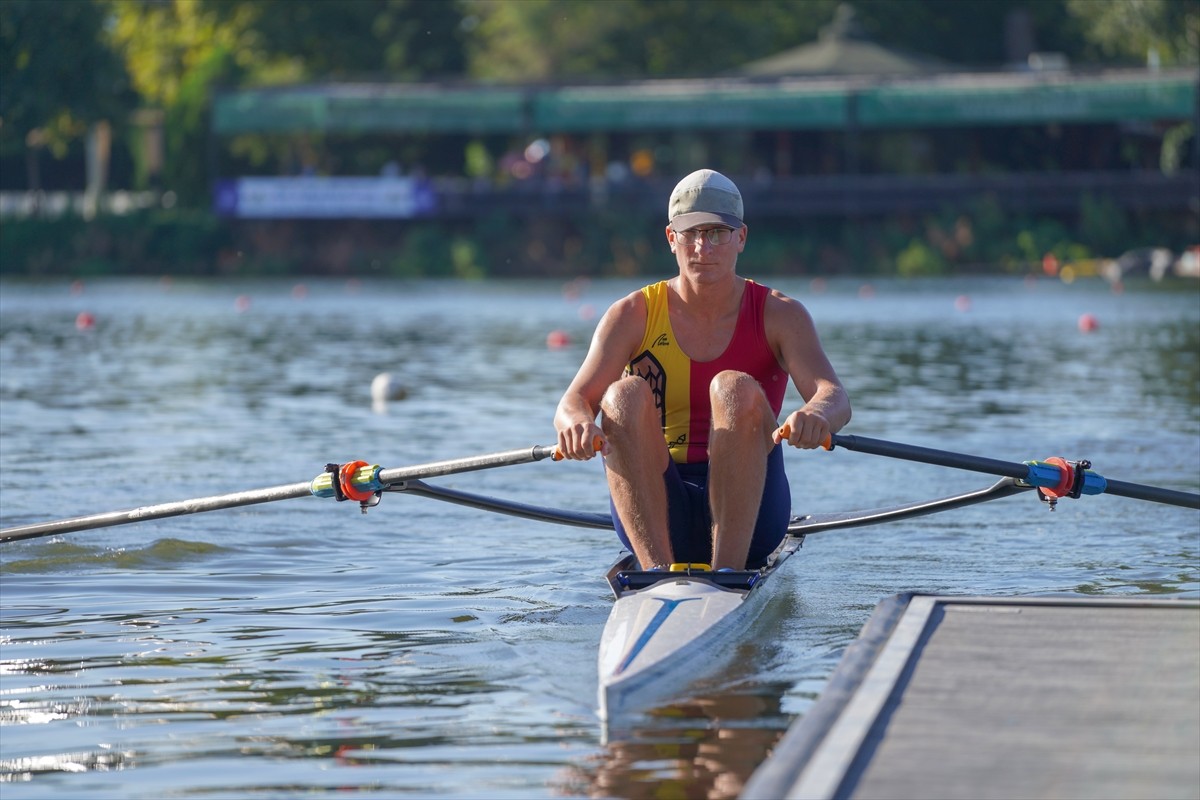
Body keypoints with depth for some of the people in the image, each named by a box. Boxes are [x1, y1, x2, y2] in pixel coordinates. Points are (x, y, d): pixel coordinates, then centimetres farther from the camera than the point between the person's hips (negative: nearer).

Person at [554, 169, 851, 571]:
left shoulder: (779, 315, 2)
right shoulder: (632, 315, 5)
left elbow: (834, 396, -15)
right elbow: (573, 402, -8)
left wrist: (816, 414, -41)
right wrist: (577, 423, -34)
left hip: (747, 514, -1)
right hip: (657, 513, 1)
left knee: (735, 389, -25)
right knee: (625, 395, -23)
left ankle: (728, 571, -36)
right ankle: (657, 569, -37)